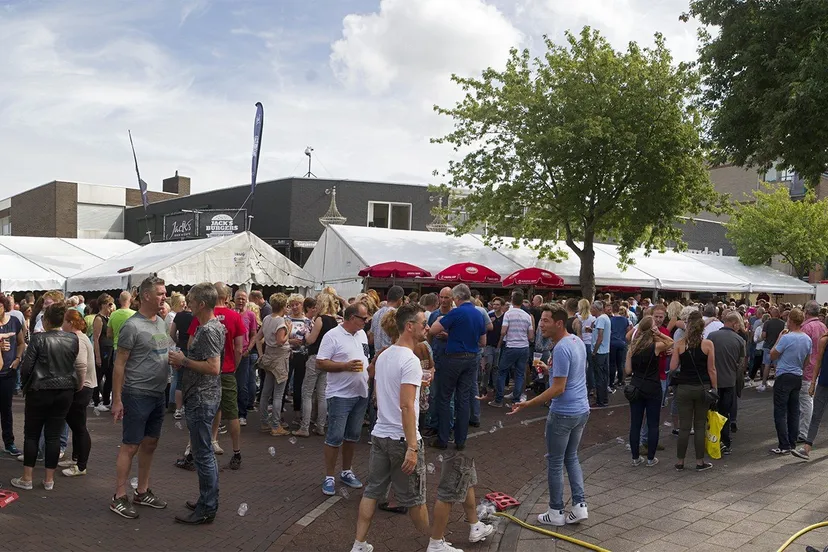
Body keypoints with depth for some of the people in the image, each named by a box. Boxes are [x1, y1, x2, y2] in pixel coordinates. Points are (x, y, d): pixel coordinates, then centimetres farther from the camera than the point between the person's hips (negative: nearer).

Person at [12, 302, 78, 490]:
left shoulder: (39, 338, -12)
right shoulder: (73, 339, -1)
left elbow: (26, 367, -9)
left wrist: (25, 383, 9)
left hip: (40, 391, -3)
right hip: (65, 392, 3)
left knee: (31, 434, 10)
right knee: (54, 435, 8)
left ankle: (27, 479, 14)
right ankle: (49, 480, 13)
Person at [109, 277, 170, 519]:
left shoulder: (161, 322, 10)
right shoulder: (132, 326, -14)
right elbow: (119, 365, -13)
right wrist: (117, 400, -14)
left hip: (158, 394, 8)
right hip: (137, 394, -8)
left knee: (150, 444, 14)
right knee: (131, 446, -2)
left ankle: (142, 492, 26)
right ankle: (119, 498, 8)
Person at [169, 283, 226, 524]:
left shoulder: (208, 330, -19)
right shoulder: (211, 326, 13)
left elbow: (213, 367, -27)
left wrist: (184, 360, -16)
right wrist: (182, 363, 7)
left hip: (202, 400, -11)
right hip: (200, 398, 11)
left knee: (203, 454, -3)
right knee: (205, 453, 17)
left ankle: (207, 509, 5)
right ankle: (208, 501, 28)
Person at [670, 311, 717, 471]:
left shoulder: (679, 344, -5)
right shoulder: (708, 344, -7)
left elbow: (672, 368, -4)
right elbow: (711, 370, -5)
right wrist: (714, 389, 4)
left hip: (684, 388, 0)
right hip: (703, 388, 0)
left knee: (684, 426, 7)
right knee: (700, 426, 10)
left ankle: (680, 462, 14)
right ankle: (700, 462, 16)